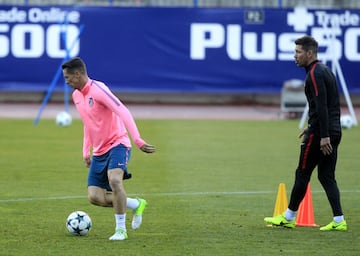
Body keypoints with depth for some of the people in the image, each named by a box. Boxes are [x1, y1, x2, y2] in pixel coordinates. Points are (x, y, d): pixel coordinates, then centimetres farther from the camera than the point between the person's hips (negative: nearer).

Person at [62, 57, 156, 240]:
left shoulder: (98, 90, -16)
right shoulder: (76, 96, 11)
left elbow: (123, 112, -23)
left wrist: (137, 140, -31)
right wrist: (86, 151, 21)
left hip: (117, 144, -8)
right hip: (99, 152, 8)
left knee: (114, 180, -32)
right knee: (94, 197, -5)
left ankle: (121, 230, -19)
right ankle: (136, 204, 15)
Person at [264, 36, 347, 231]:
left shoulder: (315, 74, -14)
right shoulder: (325, 70, 17)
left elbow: (322, 106, -22)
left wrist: (323, 136, -25)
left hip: (320, 133, -9)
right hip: (334, 131, 9)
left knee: (302, 174, 2)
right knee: (326, 176, 9)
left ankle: (288, 217, 12)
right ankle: (338, 220, 1)